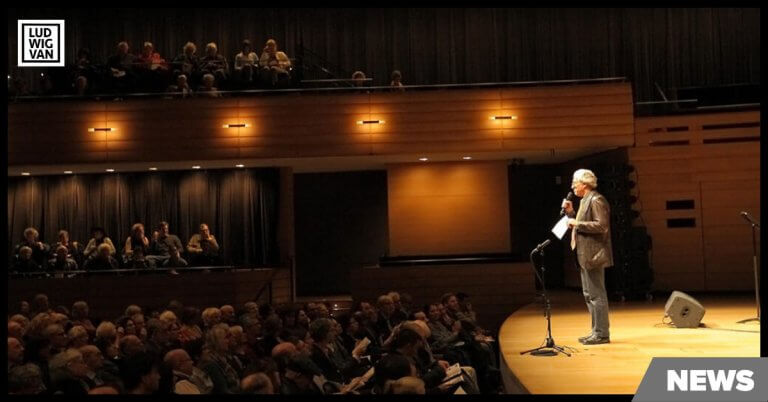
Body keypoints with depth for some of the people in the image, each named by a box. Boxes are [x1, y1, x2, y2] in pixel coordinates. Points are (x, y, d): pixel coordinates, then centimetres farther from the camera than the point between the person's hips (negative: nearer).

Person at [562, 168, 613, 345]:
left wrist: (577, 223, -19)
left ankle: (602, 334, -1)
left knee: (596, 295, -6)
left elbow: (601, 225, -22)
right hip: (585, 256, 11)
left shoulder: (596, 200, -13)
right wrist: (571, 213, 8)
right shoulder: (585, 201, 17)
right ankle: (597, 331, 21)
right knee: (589, 294, 14)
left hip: (593, 255, -11)